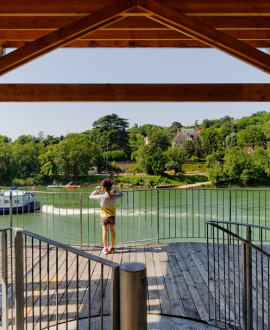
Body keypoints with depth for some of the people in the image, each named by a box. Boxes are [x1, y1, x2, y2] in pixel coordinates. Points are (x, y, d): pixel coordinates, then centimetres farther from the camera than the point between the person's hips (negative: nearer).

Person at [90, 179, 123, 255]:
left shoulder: (101, 197, -22)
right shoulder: (113, 196, -16)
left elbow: (91, 196, -7)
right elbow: (121, 195, 4)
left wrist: (96, 191, 8)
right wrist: (116, 190, 20)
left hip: (104, 216, -2)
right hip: (112, 215, 2)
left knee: (104, 231, 7)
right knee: (112, 231, 13)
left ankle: (105, 248, 12)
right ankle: (112, 247, 24)